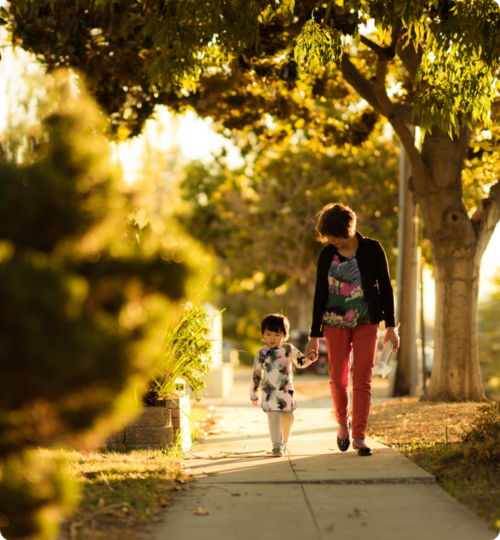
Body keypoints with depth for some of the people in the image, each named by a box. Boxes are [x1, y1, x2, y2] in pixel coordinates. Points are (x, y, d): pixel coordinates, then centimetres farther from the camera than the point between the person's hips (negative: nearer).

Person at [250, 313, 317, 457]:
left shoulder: (288, 349, 1)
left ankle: (284, 441, 34)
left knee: (288, 418, 10)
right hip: (270, 392, -2)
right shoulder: (261, 353, 0)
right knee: (274, 418, -14)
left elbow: (301, 362, 13)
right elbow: (256, 374, 7)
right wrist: (254, 394, 9)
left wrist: (311, 357, -9)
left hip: (287, 391, 2)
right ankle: (277, 445, -13)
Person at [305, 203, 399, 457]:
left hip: (367, 322, -1)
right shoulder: (327, 255, -1)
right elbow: (320, 294, 3)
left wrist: (391, 326, -5)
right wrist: (314, 336, 2)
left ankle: (359, 436, -2)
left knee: (362, 379, -6)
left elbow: (385, 288, 0)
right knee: (338, 378, 3)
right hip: (336, 324, 2)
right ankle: (343, 422, 29)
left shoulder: (372, 249, -5)